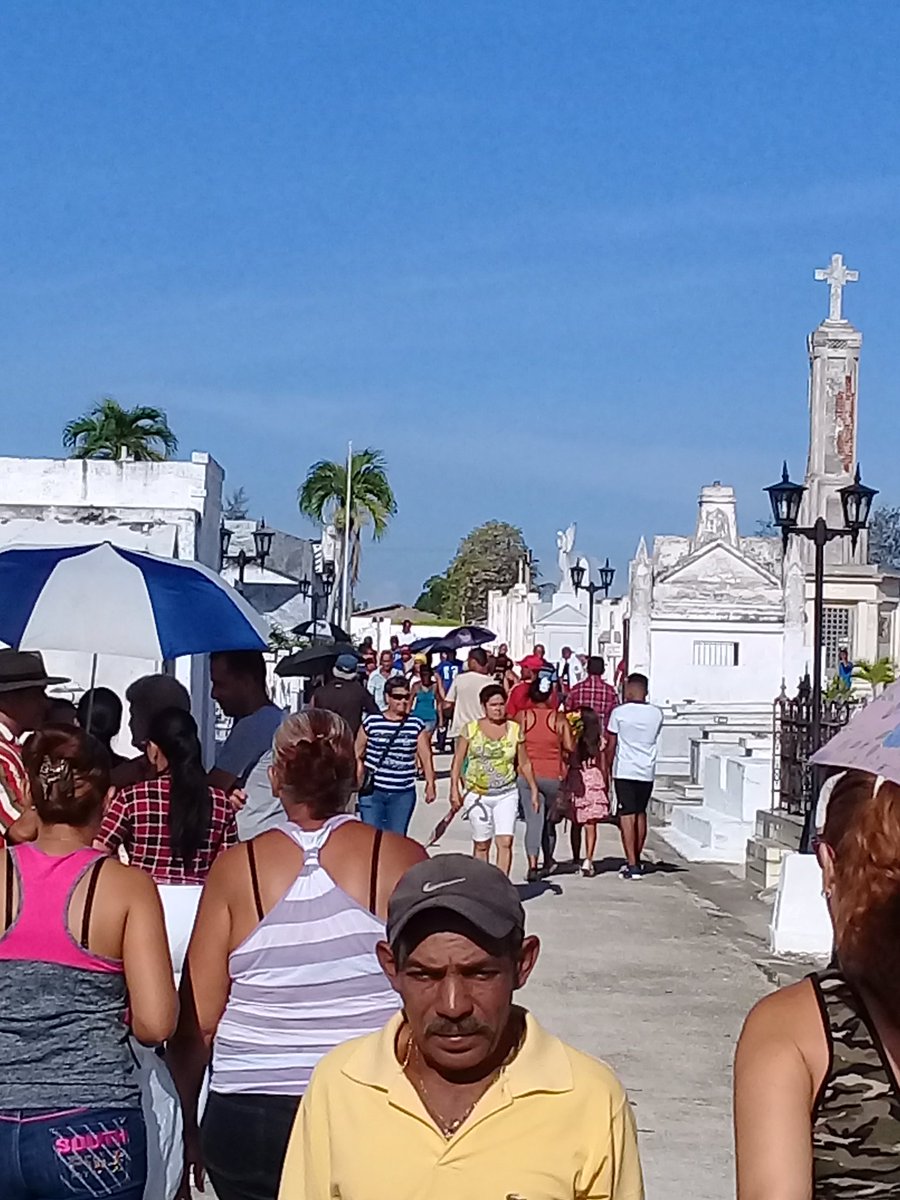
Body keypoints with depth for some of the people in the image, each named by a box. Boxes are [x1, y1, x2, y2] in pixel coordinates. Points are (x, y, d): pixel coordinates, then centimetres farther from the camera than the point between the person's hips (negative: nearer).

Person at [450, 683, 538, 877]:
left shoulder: (514, 729, 3)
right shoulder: (470, 729, -1)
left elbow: (524, 763, 11)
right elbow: (457, 762, 0)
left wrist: (533, 789, 12)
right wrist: (455, 789, -7)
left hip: (507, 794, 0)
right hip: (477, 794, 0)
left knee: (505, 842, -12)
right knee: (481, 845, 9)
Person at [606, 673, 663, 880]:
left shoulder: (619, 712, -7)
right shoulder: (657, 714, 2)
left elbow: (611, 745, -1)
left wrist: (607, 769, 10)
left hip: (625, 771, -4)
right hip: (647, 772, 4)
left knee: (627, 816, -4)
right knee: (640, 814, 18)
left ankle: (632, 865, -12)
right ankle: (636, 860, 29)